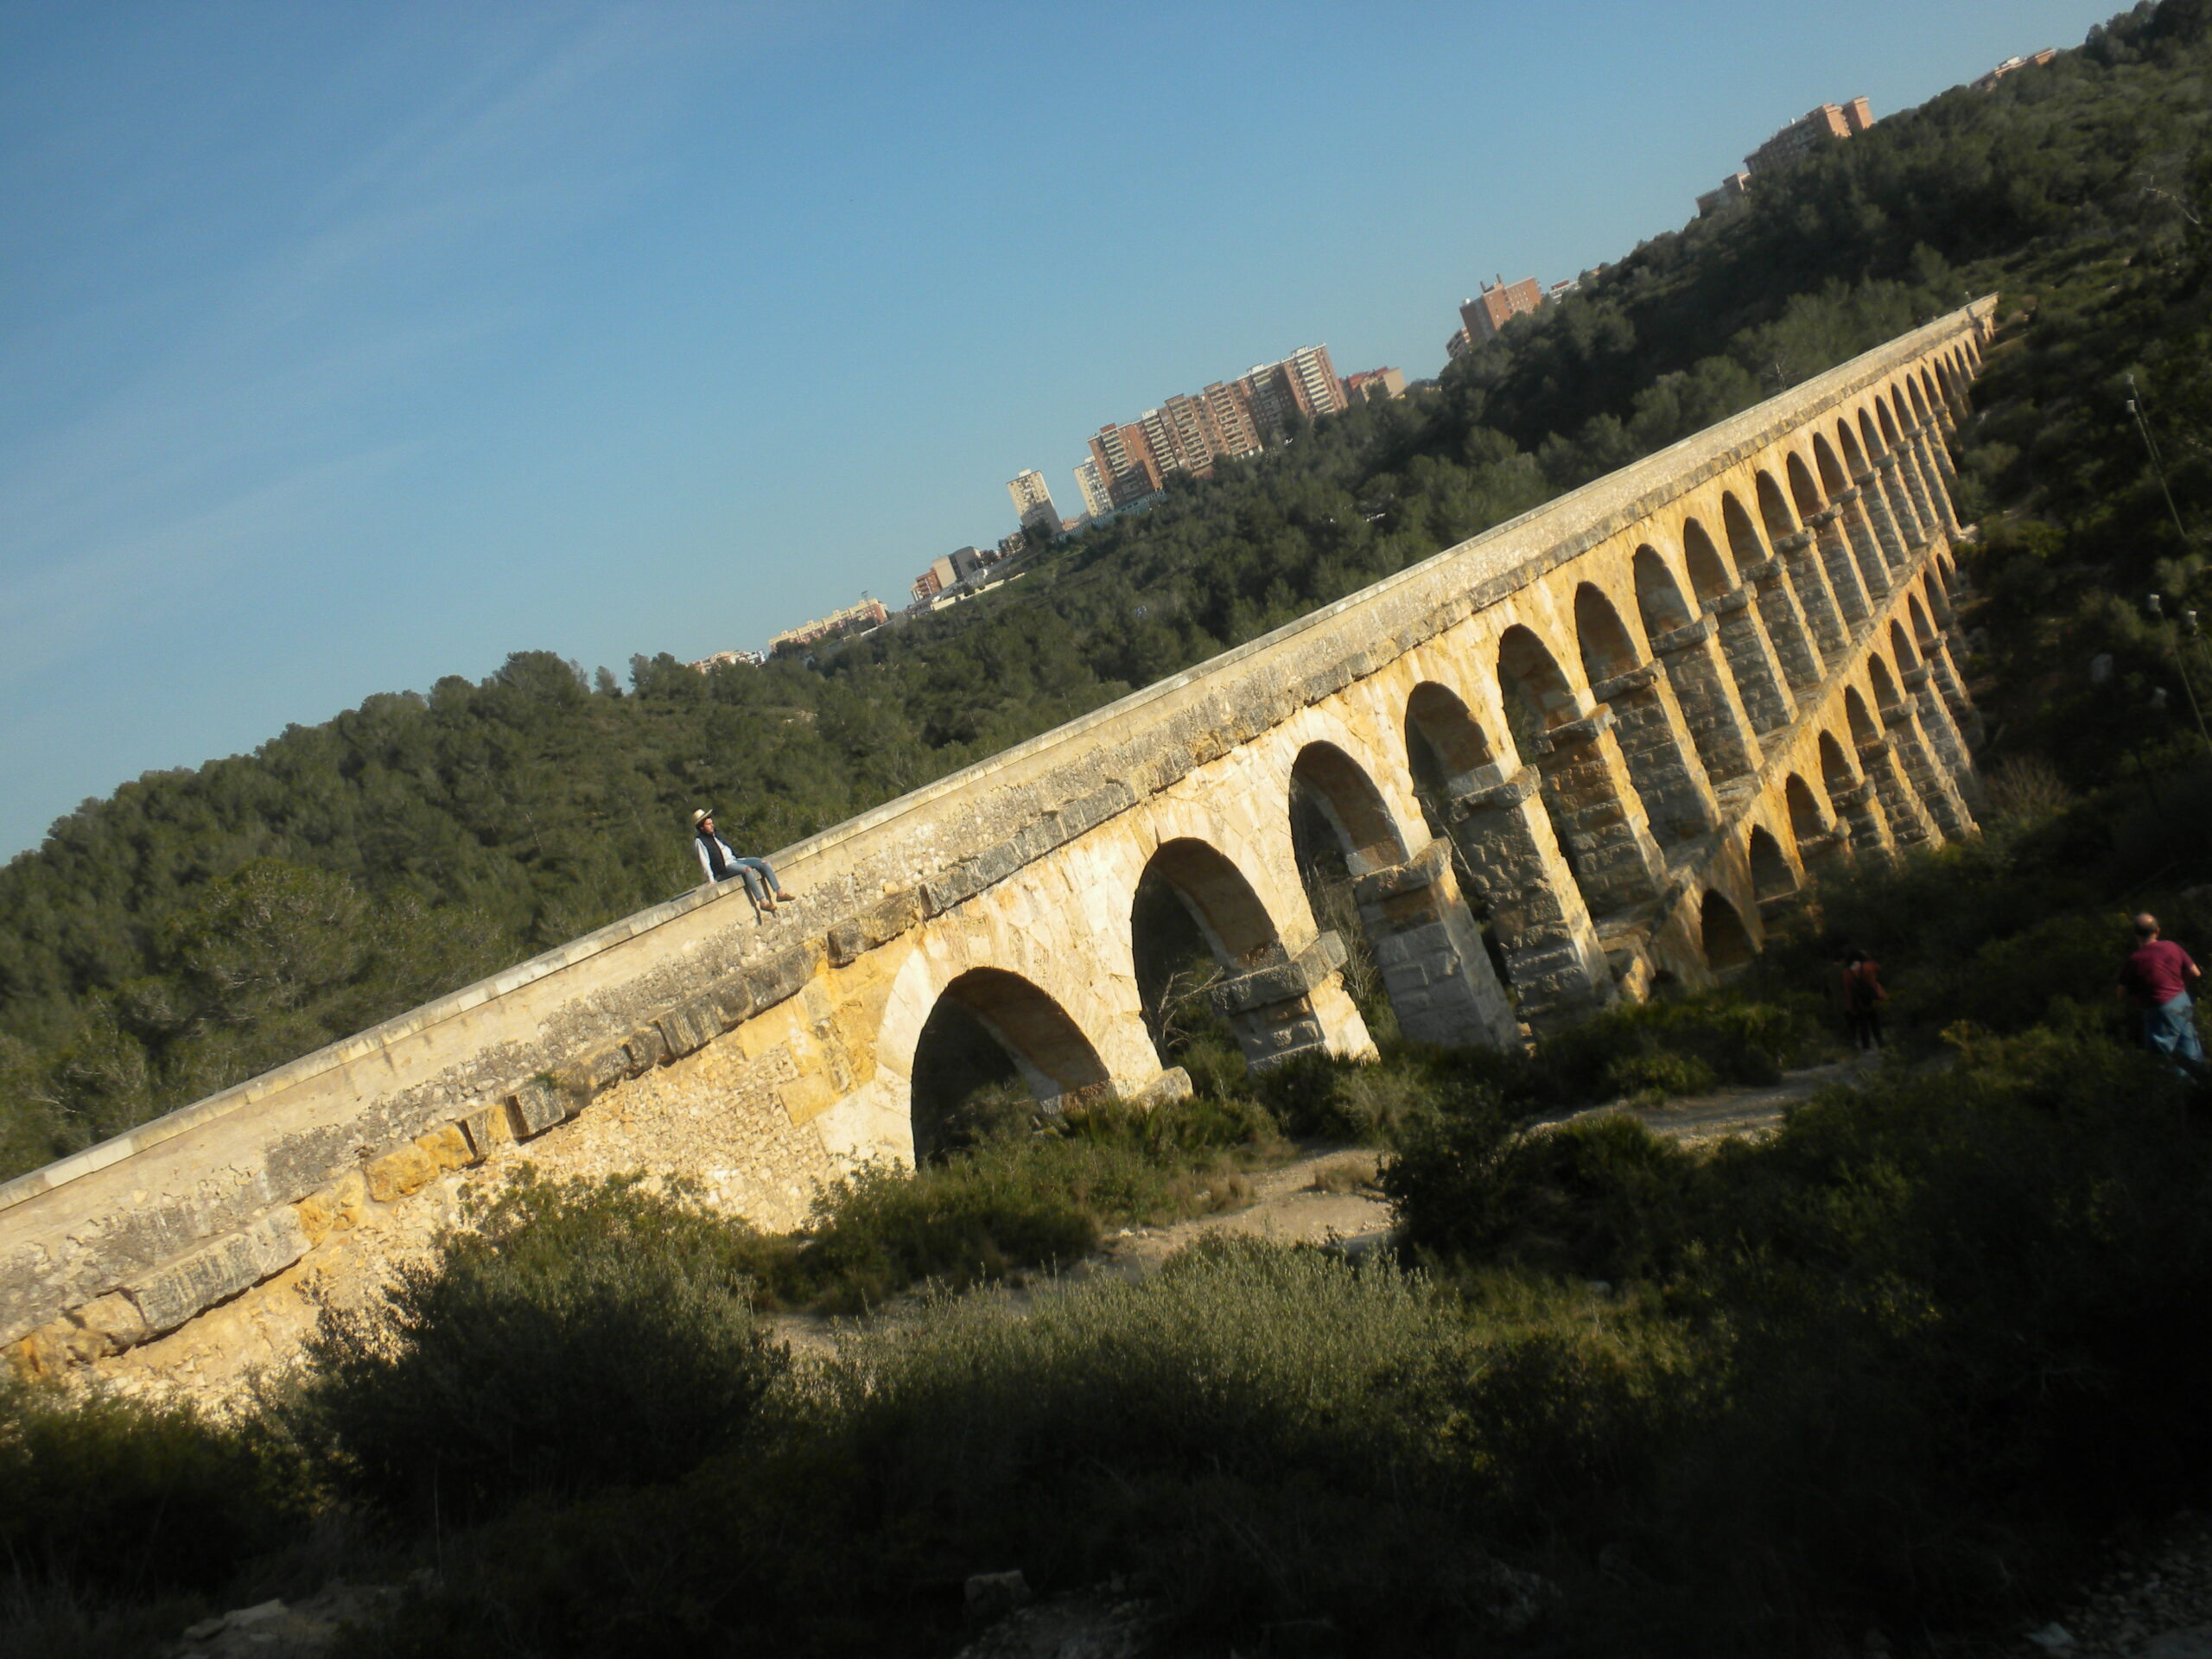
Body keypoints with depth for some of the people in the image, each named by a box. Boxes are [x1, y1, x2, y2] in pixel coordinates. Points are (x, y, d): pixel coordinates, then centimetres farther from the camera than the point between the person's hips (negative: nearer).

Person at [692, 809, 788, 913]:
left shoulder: (715, 835, 19)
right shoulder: (699, 841, -6)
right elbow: (704, 861, -11)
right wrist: (711, 880, -15)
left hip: (734, 861, 8)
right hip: (723, 869, -8)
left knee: (763, 863, -8)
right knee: (747, 869, -34)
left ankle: (779, 893, -11)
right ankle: (762, 901, -36)